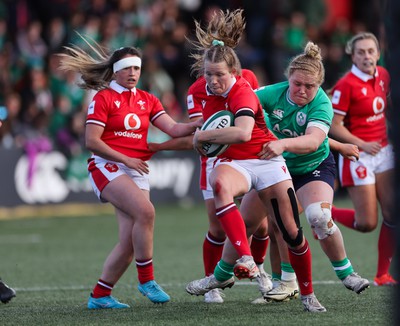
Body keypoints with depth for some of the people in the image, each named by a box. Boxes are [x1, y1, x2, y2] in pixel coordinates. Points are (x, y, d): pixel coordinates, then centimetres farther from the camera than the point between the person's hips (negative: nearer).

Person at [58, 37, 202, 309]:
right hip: (107, 166, -6)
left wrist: (199, 124, -13)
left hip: (137, 171, 6)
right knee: (145, 211, -29)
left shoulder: (147, 100, 14)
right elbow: (92, 141, -8)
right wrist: (126, 159, -13)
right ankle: (146, 280, -18)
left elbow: (174, 129, 5)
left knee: (129, 243, -4)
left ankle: (100, 296, 9)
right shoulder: (104, 98, -1)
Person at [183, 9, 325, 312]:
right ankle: (244, 259, -46)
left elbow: (242, 132, -42)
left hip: (266, 159, -3)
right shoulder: (201, 91, -3)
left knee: (292, 232, -1)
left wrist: (203, 136, -31)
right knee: (220, 183, -37)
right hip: (232, 162, 3)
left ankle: (308, 294, 22)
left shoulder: (242, 91, -22)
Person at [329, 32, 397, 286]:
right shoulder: (346, 85, -16)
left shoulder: (383, 76, 3)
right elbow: (334, 126, -16)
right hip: (358, 157, -6)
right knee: (367, 223, -4)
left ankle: (383, 274, 10)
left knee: (392, 215, -1)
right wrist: (362, 144, -20)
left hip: (384, 150, 6)